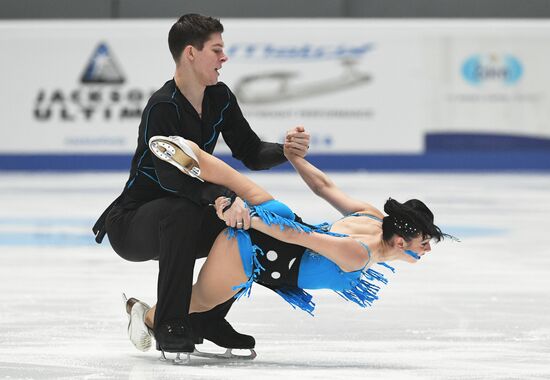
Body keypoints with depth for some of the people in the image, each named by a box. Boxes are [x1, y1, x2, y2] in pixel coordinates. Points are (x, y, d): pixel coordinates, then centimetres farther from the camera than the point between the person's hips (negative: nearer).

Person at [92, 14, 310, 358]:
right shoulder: (162, 108, -25)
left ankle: (206, 318, 9)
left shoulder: (219, 98, 0)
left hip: (181, 224, 8)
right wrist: (222, 198, -51)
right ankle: (168, 323, -27)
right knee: (182, 211, -38)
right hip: (131, 224, -8)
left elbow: (252, 154, 2)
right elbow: (170, 175, -37)